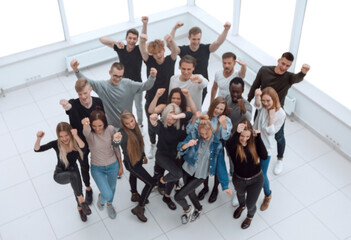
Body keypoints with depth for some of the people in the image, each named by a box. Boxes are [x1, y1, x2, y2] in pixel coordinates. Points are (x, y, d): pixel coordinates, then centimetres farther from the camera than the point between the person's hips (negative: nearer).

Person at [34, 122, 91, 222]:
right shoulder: (56, 144, -20)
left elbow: (83, 149, -40)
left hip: (73, 171, 3)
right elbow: (37, 149, -26)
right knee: (73, 175, -34)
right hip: (60, 175, -3)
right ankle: (81, 200, -22)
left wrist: (76, 136, -50)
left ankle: (80, 207, 32)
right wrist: (39, 139, -45)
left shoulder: (75, 142, -18)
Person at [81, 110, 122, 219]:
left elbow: (116, 148, -5)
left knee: (112, 188, 24)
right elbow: (86, 132, -52)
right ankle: (101, 198, 31)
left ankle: (109, 204, 59)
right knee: (107, 195, -9)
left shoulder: (110, 129, -18)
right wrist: (85, 125, -77)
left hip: (113, 165, 2)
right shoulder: (89, 133, -25)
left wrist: (120, 165, 3)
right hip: (97, 168, -2)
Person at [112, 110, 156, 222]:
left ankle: (135, 194, 60)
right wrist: (116, 140, -77)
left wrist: (143, 155, 19)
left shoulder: (135, 128, -9)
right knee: (151, 183, -7)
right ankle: (139, 208, 4)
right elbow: (118, 143, -54)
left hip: (138, 159, 8)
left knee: (134, 175, 32)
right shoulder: (123, 133, -31)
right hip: (131, 163, -7)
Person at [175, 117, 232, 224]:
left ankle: (187, 210, 27)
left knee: (178, 196, -7)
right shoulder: (194, 134, -16)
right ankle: (198, 209, 55)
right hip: (188, 169, 3)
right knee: (190, 192, 23)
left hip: (200, 175, -3)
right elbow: (180, 147, -23)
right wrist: (187, 144, -47)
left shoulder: (217, 144, -17)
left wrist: (225, 185, -10)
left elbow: (220, 165, -11)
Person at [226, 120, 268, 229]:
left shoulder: (254, 142, -19)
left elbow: (264, 156, -32)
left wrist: (258, 137, -35)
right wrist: (237, 133, -64)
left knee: (250, 204, 12)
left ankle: (250, 216, 51)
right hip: (239, 179, 1)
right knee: (240, 194, 33)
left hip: (256, 179, 0)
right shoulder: (234, 143, -25)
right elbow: (229, 146, -50)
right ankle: (241, 206, 70)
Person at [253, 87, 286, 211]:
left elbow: (271, 132, -18)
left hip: (265, 147, -3)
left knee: (262, 175, 5)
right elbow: (257, 105, -37)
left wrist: (271, 115, -26)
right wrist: (257, 96, -59)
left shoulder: (280, 114, -17)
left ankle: (268, 195, 36)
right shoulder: (262, 106, -11)